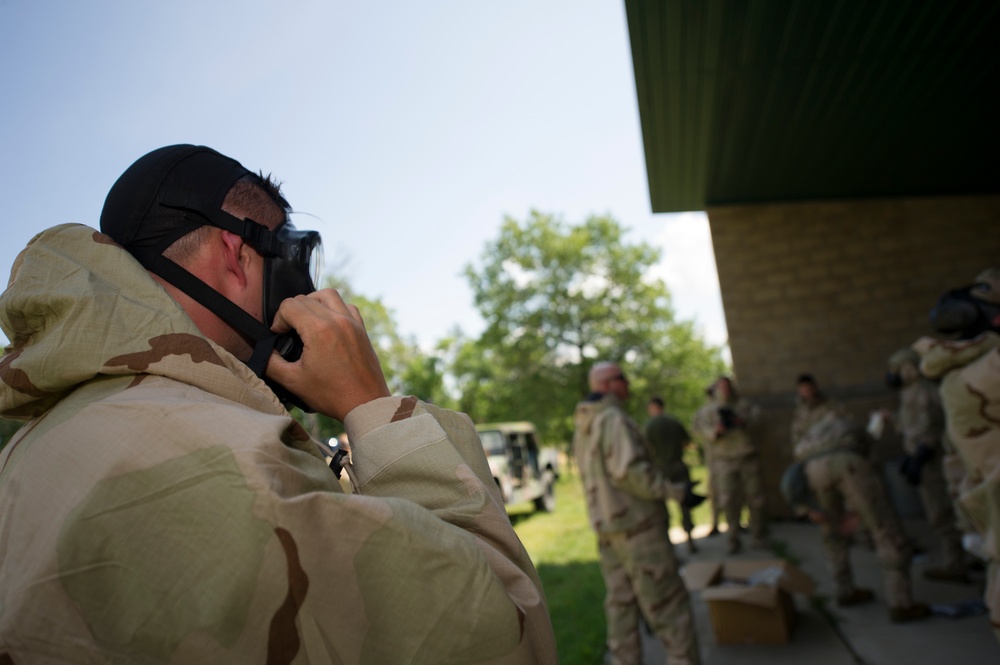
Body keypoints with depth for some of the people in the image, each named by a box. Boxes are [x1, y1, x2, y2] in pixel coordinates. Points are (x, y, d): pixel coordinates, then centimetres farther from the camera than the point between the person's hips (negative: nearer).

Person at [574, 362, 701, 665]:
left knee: (621, 604, 13)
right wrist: (677, 491, -19)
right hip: (636, 523, -9)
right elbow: (630, 471, -25)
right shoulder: (614, 419, -16)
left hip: (608, 527, 9)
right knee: (668, 603, 0)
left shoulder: (583, 427, 13)